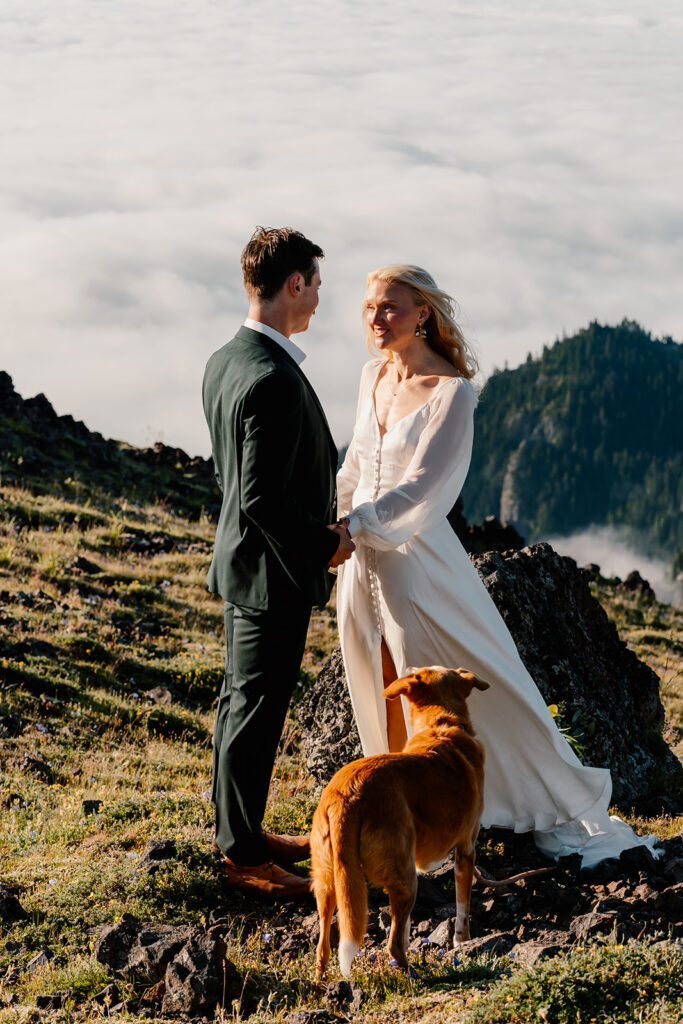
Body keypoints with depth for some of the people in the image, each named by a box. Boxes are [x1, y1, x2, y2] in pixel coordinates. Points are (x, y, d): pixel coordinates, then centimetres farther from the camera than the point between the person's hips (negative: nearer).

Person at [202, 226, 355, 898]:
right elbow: (263, 496, -28)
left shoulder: (223, 362, 5)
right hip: (274, 571, -10)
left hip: (240, 558, 10)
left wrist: (315, 530, 15)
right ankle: (243, 854, 12)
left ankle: (237, 831, 32)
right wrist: (322, 545, -14)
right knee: (256, 711, 1)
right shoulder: (274, 380, -26)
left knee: (241, 699, 19)